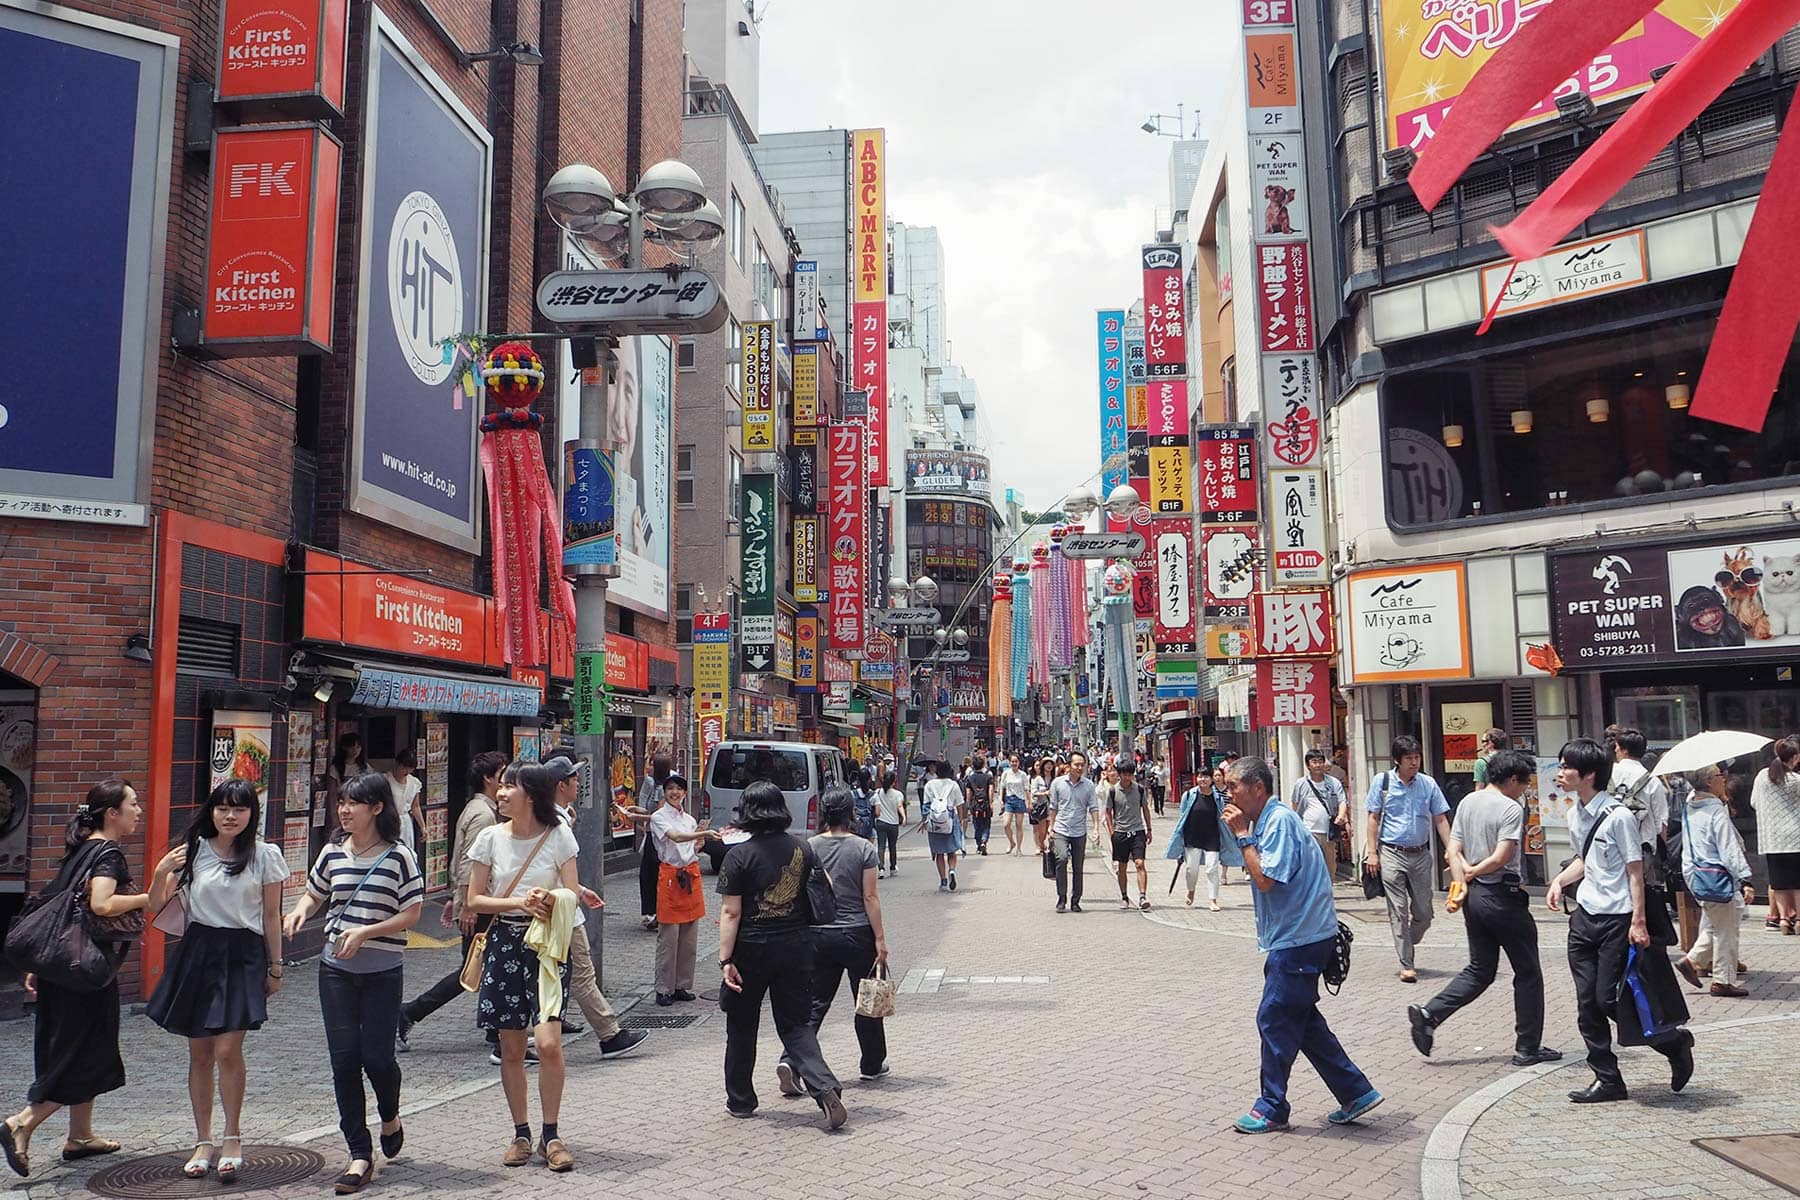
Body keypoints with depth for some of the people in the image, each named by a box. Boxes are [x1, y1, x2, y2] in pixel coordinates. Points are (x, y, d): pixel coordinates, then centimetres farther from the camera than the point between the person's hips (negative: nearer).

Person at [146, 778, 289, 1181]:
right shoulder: (194, 851, 4)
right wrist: (161, 873, -6)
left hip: (243, 956, -3)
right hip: (198, 951, 3)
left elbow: (271, 916, 4)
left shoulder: (265, 855, -1)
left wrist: (275, 967, 5)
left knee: (227, 1049, -12)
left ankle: (232, 1137, 7)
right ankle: (203, 1141, 21)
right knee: (199, 1053, 8)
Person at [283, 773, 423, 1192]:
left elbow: (411, 914, -8)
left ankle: (390, 1117, 31)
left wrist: (365, 933, -19)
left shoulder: (399, 855, -7)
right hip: (336, 969, 4)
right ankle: (360, 1155, 10)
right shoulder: (333, 852, 5)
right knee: (344, 1059, 1)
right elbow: (314, 893, 21)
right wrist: (300, 911, -2)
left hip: (382, 972, -3)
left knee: (376, 1056, -3)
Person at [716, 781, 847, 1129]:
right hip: (796, 947, 3)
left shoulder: (740, 856, -11)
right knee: (796, 1024, 10)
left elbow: (731, 913, -13)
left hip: (752, 949, -3)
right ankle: (825, 1088, -10)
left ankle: (740, 1101, 26)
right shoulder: (803, 850, 2)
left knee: (741, 1027, 15)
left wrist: (725, 960, -11)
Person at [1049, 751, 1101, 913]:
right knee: (1062, 858, -21)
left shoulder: (1089, 785, 1)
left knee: (1078, 868, 6)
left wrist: (1096, 827, -11)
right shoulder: (1058, 783, 1)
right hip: (1061, 830, -1)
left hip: (1080, 832, 2)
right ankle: (1062, 898, -11)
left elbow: (1093, 808, 1)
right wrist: (1051, 827, 7)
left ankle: (1075, 901, 19)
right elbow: (1053, 807, 9)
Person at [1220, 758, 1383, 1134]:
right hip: (1296, 937, 10)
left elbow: (1265, 879, -24)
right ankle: (1356, 1092, 21)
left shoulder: (1279, 821, -17)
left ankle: (1272, 1109, 9)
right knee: (1302, 1019, 15)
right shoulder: (1263, 821, 13)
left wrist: (1242, 835, -19)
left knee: (1275, 1019, -2)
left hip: (1300, 939, -10)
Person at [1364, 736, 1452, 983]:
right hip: (1392, 854, -2)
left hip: (1420, 854, 2)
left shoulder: (1428, 784, 2)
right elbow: (1374, 818, 1)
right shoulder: (1382, 781, -2)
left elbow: (1440, 819, 6)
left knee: (1423, 913, 6)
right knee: (1399, 913, -3)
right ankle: (1406, 965, 2)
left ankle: (1406, 946, 30)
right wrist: (1373, 853, -4)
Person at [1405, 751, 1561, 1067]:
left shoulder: (1467, 802, 9)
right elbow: (1501, 858, -21)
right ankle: (1528, 1048, 14)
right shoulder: (1511, 808, -14)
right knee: (1528, 973, 9)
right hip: (1503, 897, -7)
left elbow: (1454, 851, 4)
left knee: (1480, 970, 16)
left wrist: (1462, 880, -6)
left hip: (1474, 896, 7)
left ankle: (1428, 1014, 2)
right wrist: (1473, 872, -5)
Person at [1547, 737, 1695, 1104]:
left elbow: (1635, 871, -14)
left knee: (1608, 999, -4)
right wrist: (1560, 880, 7)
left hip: (1616, 919, -7)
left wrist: (1637, 921, -18)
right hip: (1585, 916, 7)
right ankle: (1608, 1080, 15)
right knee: (1587, 1005, 6)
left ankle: (1674, 1043, 20)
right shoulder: (1575, 814, 8)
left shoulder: (1618, 816, -15)